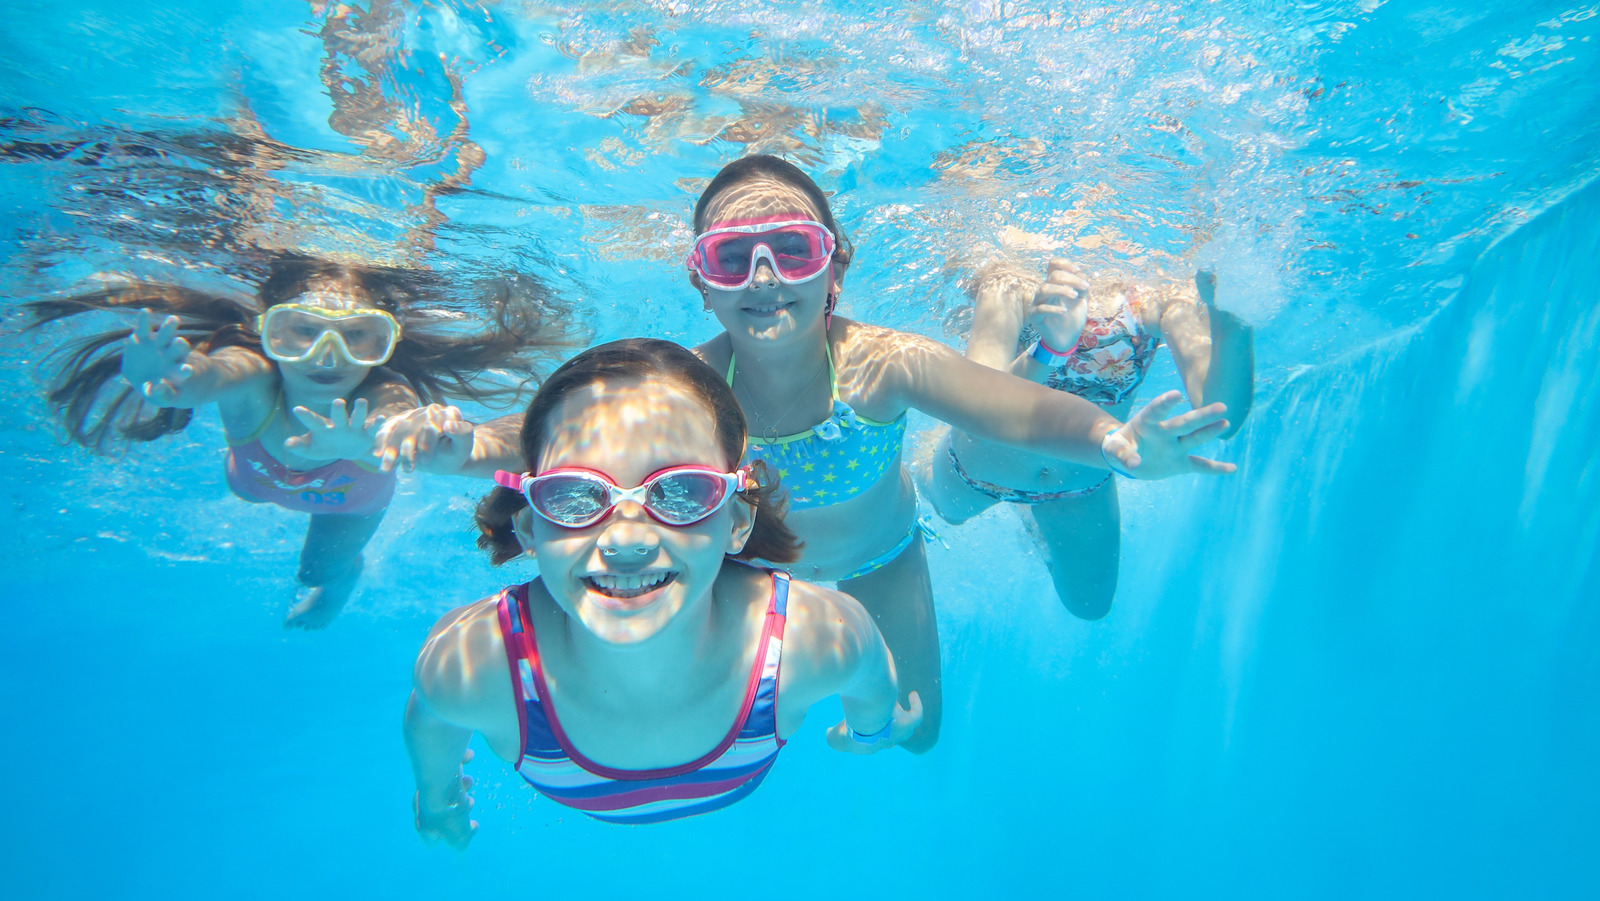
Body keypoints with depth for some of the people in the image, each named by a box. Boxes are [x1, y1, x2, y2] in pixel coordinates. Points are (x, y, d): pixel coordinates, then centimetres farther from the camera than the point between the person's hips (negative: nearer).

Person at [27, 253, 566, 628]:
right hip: (258, 476, 2)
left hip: (352, 498, -2)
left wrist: (361, 446, -93)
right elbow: (197, 378, -65)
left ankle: (345, 570, 48)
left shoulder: (386, 398, -47)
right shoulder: (250, 378, -43)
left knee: (321, 572, 14)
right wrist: (159, 379, -88)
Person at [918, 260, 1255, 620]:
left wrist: (1231, 327, -57)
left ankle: (1038, 519, 52)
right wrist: (1048, 350, -65)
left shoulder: (1165, 303, -30)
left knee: (1090, 604, 26)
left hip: (1082, 485, 2)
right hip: (978, 469, -2)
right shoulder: (1011, 289, -35)